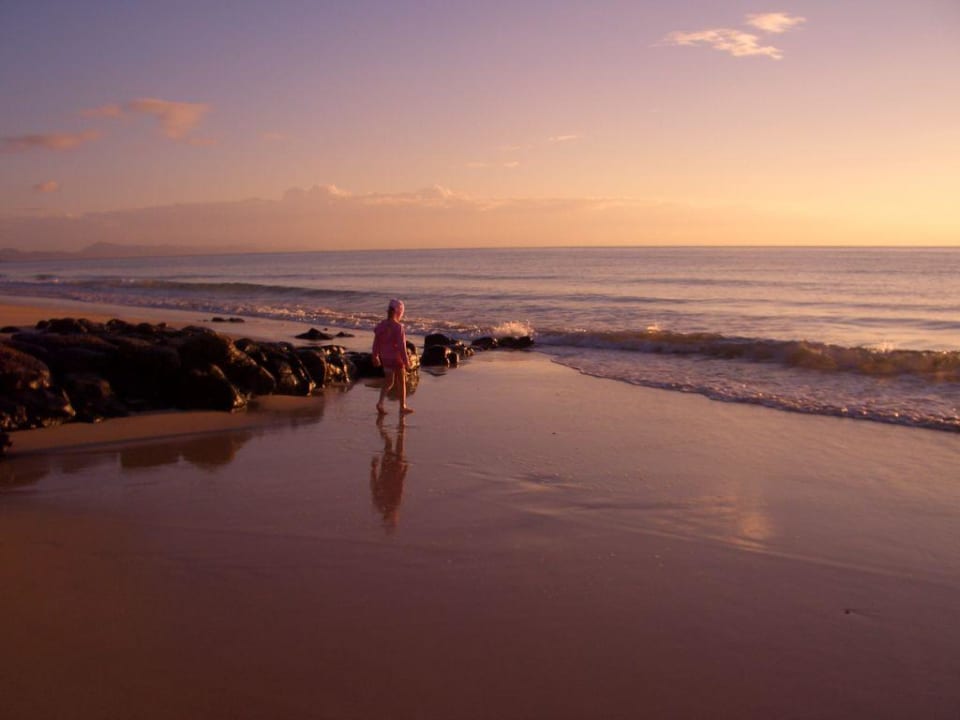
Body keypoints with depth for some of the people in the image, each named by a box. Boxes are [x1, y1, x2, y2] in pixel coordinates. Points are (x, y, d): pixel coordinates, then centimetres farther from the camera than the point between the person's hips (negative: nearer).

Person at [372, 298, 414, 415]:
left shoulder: (381, 325, -1)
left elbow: (376, 342, 6)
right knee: (402, 382, 13)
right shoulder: (398, 327, -20)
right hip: (397, 358, -5)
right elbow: (401, 346, -22)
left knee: (388, 382, 16)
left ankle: (380, 402, -5)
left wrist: (375, 356, 18)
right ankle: (403, 407, 21)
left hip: (385, 358, 6)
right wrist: (406, 361, -16)